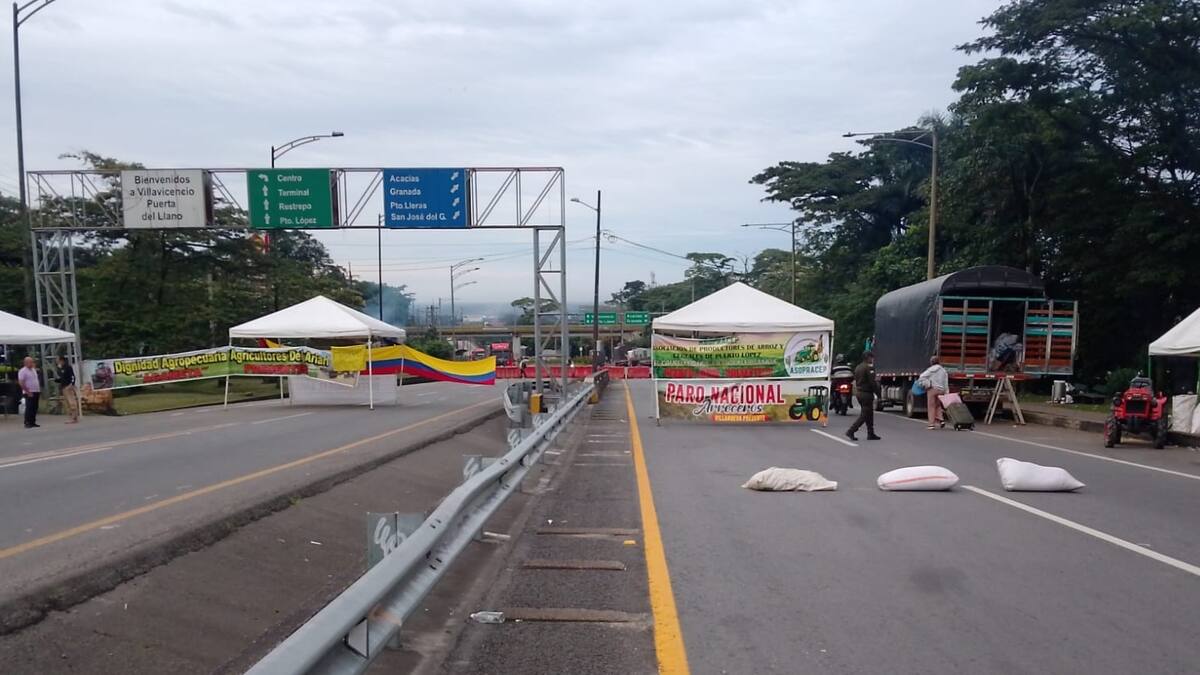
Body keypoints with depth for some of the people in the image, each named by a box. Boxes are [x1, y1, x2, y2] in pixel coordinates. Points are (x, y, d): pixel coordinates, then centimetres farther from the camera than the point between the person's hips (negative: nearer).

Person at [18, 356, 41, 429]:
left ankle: (33, 422, 12)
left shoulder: (34, 370, 16)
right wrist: (28, 392, -18)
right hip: (29, 393, -7)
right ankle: (27, 423, -7)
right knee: (29, 408, -9)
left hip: (36, 392, 7)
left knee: (35, 408, 7)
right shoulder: (23, 371, -8)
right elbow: (21, 383, -14)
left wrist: (39, 390, 15)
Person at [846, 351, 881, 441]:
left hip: (858, 392, 9)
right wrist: (878, 393, -9)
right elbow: (872, 382, -18)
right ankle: (850, 431, -10)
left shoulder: (858, 368, 14)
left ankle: (871, 434, 17)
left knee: (869, 414, 15)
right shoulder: (869, 367, -14)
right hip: (866, 393, -9)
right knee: (864, 415, -5)